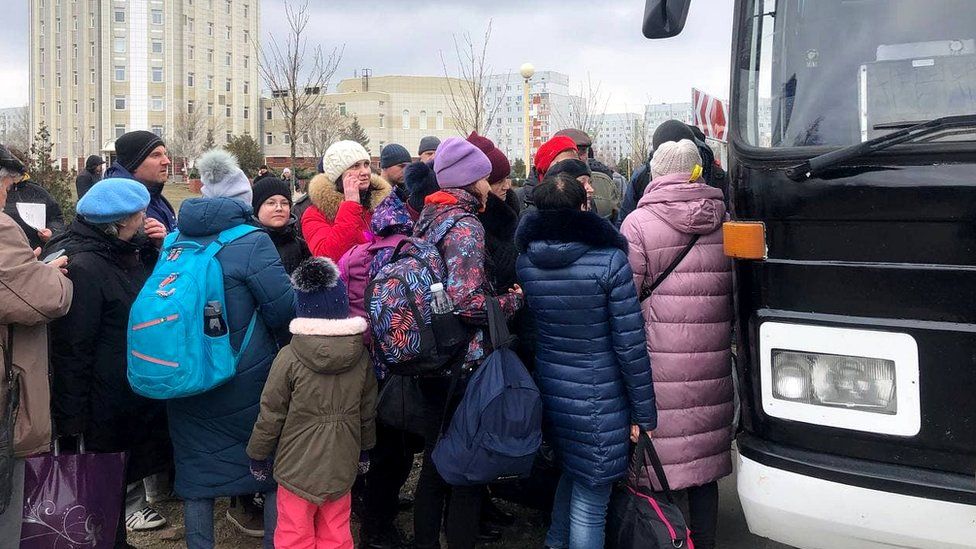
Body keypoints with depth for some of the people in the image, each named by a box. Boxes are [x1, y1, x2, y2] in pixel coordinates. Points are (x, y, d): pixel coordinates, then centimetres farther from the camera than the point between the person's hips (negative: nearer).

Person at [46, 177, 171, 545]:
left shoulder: (125, 252, 6)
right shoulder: (83, 266, -23)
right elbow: (72, 348, -23)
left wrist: (161, 248, -3)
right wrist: (72, 420, -20)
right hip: (106, 409, -8)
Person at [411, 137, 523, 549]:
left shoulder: (428, 220, 10)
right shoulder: (465, 226, -15)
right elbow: (467, 302, -23)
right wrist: (514, 299, -8)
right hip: (464, 365, -9)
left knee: (435, 464, 18)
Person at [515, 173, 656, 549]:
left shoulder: (525, 261, -2)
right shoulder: (609, 260, -16)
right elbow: (630, 345, -14)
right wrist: (644, 413, -7)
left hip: (549, 391, 6)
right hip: (598, 400, -6)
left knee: (572, 473, 29)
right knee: (589, 504, 6)